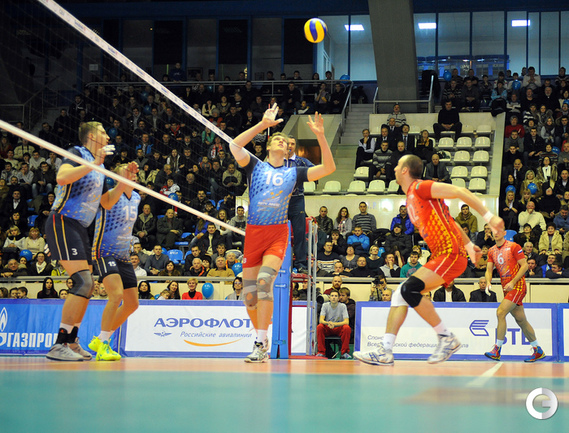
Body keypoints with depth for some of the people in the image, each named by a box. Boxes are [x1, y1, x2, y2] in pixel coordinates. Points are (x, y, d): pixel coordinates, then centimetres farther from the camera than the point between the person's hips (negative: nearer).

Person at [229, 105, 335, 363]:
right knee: (249, 294, 3)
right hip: (253, 233, 2)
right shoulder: (255, 166, 9)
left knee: (264, 281, -24)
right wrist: (263, 124, -11)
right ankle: (262, 340, 23)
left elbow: (328, 168, 3)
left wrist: (320, 136, -7)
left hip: (278, 234, -2)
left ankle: (261, 344, -23)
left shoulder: (293, 173, 11)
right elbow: (235, 146, -8)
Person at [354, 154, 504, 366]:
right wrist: (468, 245, 30)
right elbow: (448, 219, 28)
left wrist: (489, 216, -20)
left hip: (451, 254, -9)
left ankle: (447, 338, -11)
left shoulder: (420, 187, -8)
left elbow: (460, 192, -14)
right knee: (400, 294, 3)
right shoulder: (411, 198, 21)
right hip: (440, 256, 10)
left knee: (409, 289, -23)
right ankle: (384, 351, 1)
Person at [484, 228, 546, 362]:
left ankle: (497, 350, -17)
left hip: (518, 286, -7)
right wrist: (488, 282, -11)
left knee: (500, 312, -19)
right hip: (507, 288, 7)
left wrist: (512, 282, -17)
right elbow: (489, 270, 10)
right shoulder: (492, 251, 11)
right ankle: (538, 351, 18)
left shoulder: (513, 246, -7)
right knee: (520, 319, 9)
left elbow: (524, 265, -9)